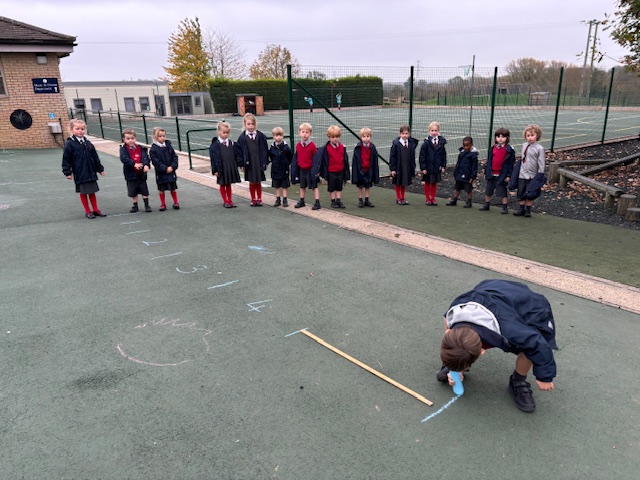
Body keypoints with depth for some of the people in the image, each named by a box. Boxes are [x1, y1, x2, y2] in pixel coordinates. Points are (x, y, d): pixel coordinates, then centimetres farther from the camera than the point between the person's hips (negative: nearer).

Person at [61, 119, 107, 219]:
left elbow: (95, 157, 11)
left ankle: (95, 210, 22)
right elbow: (66, 159, -8)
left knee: (92, 191, 12)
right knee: (83, 192, 7)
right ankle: (87, 211, 16)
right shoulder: (69, 144, -9)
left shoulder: (87, 143, 6)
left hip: (91, 172, 4)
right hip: (80, 173, -4)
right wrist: (67, 172, -11)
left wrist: (100, 169, 13)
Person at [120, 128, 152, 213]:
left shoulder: (140, 148, 1)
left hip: (141, 174, 1)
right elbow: (124, 159, -20)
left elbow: (145, 157, -8)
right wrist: (134, 164, -31)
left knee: (144, 191, 7)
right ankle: (135, 206, 23)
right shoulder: (123, 149, -5)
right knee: (133, 192, 10)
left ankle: (147, 205, 18)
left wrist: (146, 165, -28)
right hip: (131, 174, -1)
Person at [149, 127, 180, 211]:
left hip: (171, 171, 3)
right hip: (161, 173, -2)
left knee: (173, 188, 11)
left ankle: (176, 202, 24)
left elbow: (175, 157, 2)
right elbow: (156, 162, -13)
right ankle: (163, 204, 20)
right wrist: (165, 169, -20)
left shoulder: (168, 146, 3)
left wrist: (172, 167, -12)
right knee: (161, 189, 8)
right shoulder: (153, 149, -8)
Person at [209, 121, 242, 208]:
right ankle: (225, 201, 17)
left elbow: (237, 155, 10)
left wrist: (240, 163, 7)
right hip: (222, 168, -4)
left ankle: (230, 200, 23)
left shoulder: (231, 143, 5)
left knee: (229, 185, 15)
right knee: (223, 185, 8)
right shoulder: (215, 145, -9)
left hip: (231, 168, 4)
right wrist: (215, 170, -14)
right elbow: (214, 158, -11)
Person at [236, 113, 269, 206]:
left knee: (258, 182, 10)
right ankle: (253, 199, 20)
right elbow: (239, 151, -1)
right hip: (249, 163, 0)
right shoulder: (242, 137, -3)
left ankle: (259, 199, 21)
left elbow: (264, 149, 1)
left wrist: (265, 162, -2)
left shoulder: (260, 135, -1)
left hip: (259, 163, 0)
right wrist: (242, 163, -5)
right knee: (252, 182, 9)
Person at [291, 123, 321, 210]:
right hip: (301, 169, 5)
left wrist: (316, 170, -14)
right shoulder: (298, 145, 2)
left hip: (310, 169, -5)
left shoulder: (312, 145, -13)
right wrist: (294, 169, 10)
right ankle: (301, 201, 30)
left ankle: (317, 203, 6)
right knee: (302, 186, 18)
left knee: (314, 186, 3)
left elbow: (316, 158, -11)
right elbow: (296, 158, 10)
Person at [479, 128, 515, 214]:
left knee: (503, 192, 3)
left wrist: (508, 175, -11)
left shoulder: (509, 150, -7)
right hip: (492, 174, 5)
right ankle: (486, 205, 28)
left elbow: (511, 164, -7)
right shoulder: (492, 148, 5)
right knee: (488, 190, 14)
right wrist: (486, 172, 9)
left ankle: (505, 207, 12)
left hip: (502, 175, -5)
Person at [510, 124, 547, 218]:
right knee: (520, 194, 9)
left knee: (530, 194, 6)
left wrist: (540, 177, -9)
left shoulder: (539, 148, -12)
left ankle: (528, 211, 19)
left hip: (532, 177, -5)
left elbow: (541, 164, -9)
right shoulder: (524, 145, 3)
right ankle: (522, 210, 21)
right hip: (522, 175, 5)